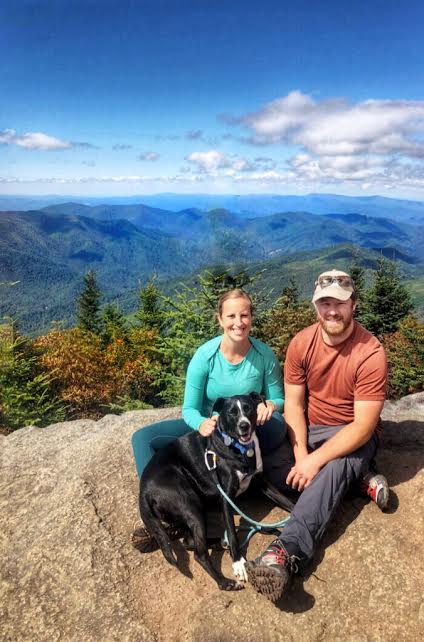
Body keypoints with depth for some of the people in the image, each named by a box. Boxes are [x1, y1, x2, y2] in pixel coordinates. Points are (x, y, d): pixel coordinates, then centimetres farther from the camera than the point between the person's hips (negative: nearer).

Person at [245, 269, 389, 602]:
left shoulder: (371, 353, -22)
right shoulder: (301, 343, -9)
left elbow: (363, 427, -22)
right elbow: (293, 404, -7)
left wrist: (315, 461, -27)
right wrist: (301, 456, -20)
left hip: (353, 436, -3)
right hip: (308, 429, 4)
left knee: (331, 471, -34)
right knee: (273, 473, -20)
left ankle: (286, 553, -44)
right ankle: (358, 478, -9)